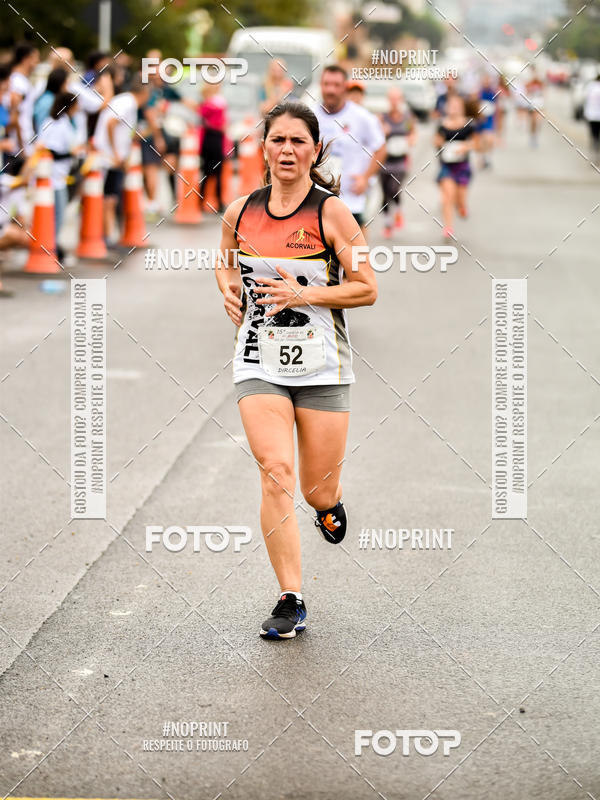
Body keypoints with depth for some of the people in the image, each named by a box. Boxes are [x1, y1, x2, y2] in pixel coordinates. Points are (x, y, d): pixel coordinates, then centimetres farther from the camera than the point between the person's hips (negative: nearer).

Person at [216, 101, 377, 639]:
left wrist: (303, 294, -17)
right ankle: (291, 601, -9)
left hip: (322, 365, -1)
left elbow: (366, 289, -6)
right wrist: (229, 290, 1)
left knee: (318, 492, 6)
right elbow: (225, 262, 23)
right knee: (276, 472, -16)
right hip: (259, 362, 1)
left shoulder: (332, 213, -7)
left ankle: (331, 501, 46)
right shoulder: (240, 212, 3)